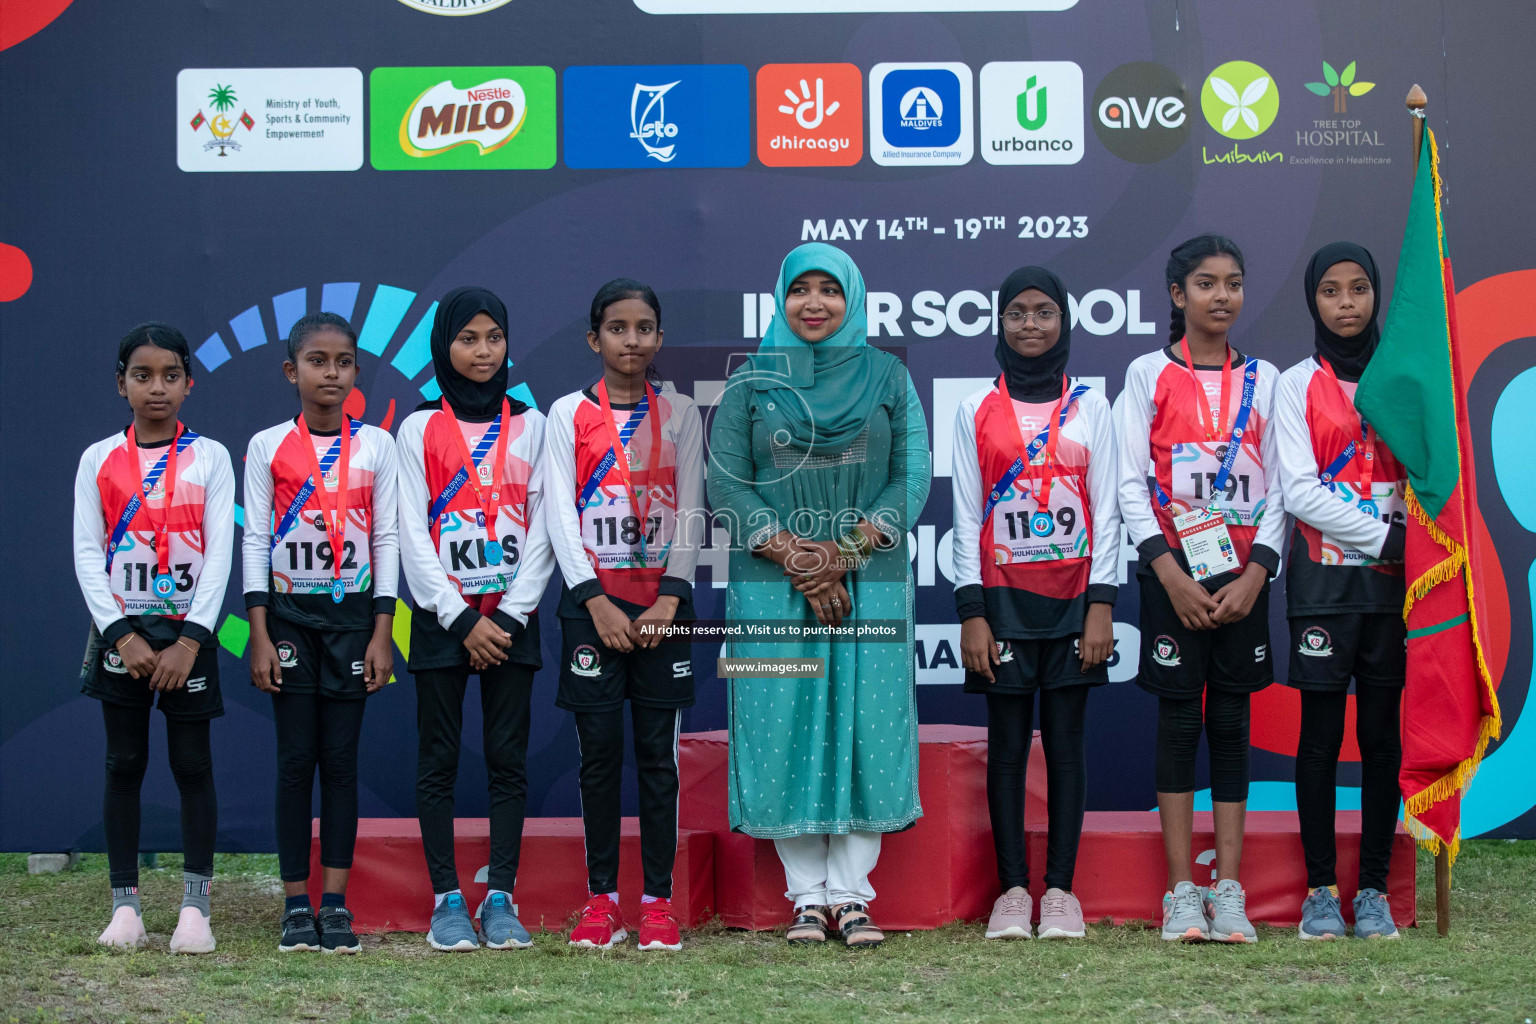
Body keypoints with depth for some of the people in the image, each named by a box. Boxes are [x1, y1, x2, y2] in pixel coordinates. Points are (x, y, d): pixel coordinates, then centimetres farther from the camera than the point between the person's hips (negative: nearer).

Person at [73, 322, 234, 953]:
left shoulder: (209, 457, 2)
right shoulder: (99, 460, 5)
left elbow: (220, 554, -4)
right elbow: (87, 553, 0)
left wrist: (189, 641, -13)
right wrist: (123, 635, -11)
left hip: (188, 629, -1)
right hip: (120, 629, 1)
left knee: (192, 764, -1)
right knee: (124, 764, 3)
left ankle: (195, 905, 1)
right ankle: (125, 904, 7)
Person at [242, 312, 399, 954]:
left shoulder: (376, 446, 4)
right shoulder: (268, 447, 2)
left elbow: (386, 541, 4)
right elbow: (255, 542, 1)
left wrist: (382, 632, -2)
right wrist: (259, 635, -6)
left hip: (353, 613, 1)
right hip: (289, 613, -1)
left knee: (341, 758, 1)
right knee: (295, 759, -1)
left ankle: (335, 901, 5)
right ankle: (296, 903, 4)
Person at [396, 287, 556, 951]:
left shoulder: (530, 426, 8)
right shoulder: (420, 429, 5)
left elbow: (542, 528, 3)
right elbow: (414, 536, -1)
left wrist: (508, 615, -7)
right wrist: (462, 619, -9)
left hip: (511, 617, 1)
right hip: (442, 615, -1)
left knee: (507, 757, -1)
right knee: (438, 759, -1)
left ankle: (501, 897, 3)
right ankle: (447, 900, 3)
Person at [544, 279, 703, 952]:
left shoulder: (679, 414, 8)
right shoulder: (568, 414, 5)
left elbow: (691, 512, 3)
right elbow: (561, 514, -1)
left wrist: (670, 596, -9)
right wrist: (595, 600, -10)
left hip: (662, 600, 1)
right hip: (592, 600, 0)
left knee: (658, 751, 0)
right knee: (599, 750, -1)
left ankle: (658, 900, 3)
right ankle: (601, 898, 6)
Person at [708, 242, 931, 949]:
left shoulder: (888, 378, 8)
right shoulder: (751, 382, 8)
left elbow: (912, 477, 1)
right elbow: (726, 482, 1)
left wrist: (847, 551, -12)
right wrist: (793, 555, -12)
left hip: (870, 584, 0)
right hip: (771, 588, 0)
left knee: (865, 727, -3)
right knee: (784, 727, -2)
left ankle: (851, 893, 3)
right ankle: (807, 896, 4)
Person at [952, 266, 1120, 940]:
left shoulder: (1090, 407, 7)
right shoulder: (976, 412, 7)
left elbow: (1107, 512, 4)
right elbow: (967, 517, 5)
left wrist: (1101, 605, -5)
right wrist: (971, 613, -3)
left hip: (1072, 599, 0)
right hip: (1003, 599, 0)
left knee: (1066, 740, 1)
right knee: (1007, 742, 1)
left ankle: (1061, 890, 6)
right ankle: (1012, 890, 6)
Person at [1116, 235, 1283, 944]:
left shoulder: (1263, 380, 9)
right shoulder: (1149, 374, 3)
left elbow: (1278, 486, 6)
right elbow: (1132, 485, -1)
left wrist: (1256, 574, -7)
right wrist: (1171, 574, -11)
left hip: (1244, 577, 2)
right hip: (1172, 575, -2)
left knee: (1231, 722, 3)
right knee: (1179, 720, -2)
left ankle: (1229, 891, 5)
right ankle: (1181, 893, 1)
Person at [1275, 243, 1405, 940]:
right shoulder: (1298, 385, 3)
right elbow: (1299, 491, -6)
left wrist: (1414, 542, -11)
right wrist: (1383, 535, -12)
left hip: (1392, 579, 2)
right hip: (1323, 580, -2)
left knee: (1382, 734, 2)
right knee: (1321, 734, -1)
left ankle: (1373, 890, 8)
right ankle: (1320, 889, 6)